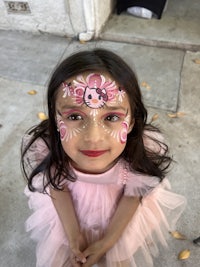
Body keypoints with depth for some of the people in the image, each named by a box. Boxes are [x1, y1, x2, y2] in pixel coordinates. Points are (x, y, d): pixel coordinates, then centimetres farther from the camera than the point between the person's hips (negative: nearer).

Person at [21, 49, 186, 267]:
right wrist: (74, 235, -13)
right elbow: (58, 188, -15)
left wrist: (108, 240, -12)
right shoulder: (40, 148, -36)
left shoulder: (148, 149, -38)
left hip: (121, 207, 0)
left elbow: (134, 194, -18)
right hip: (72, 204, 1)